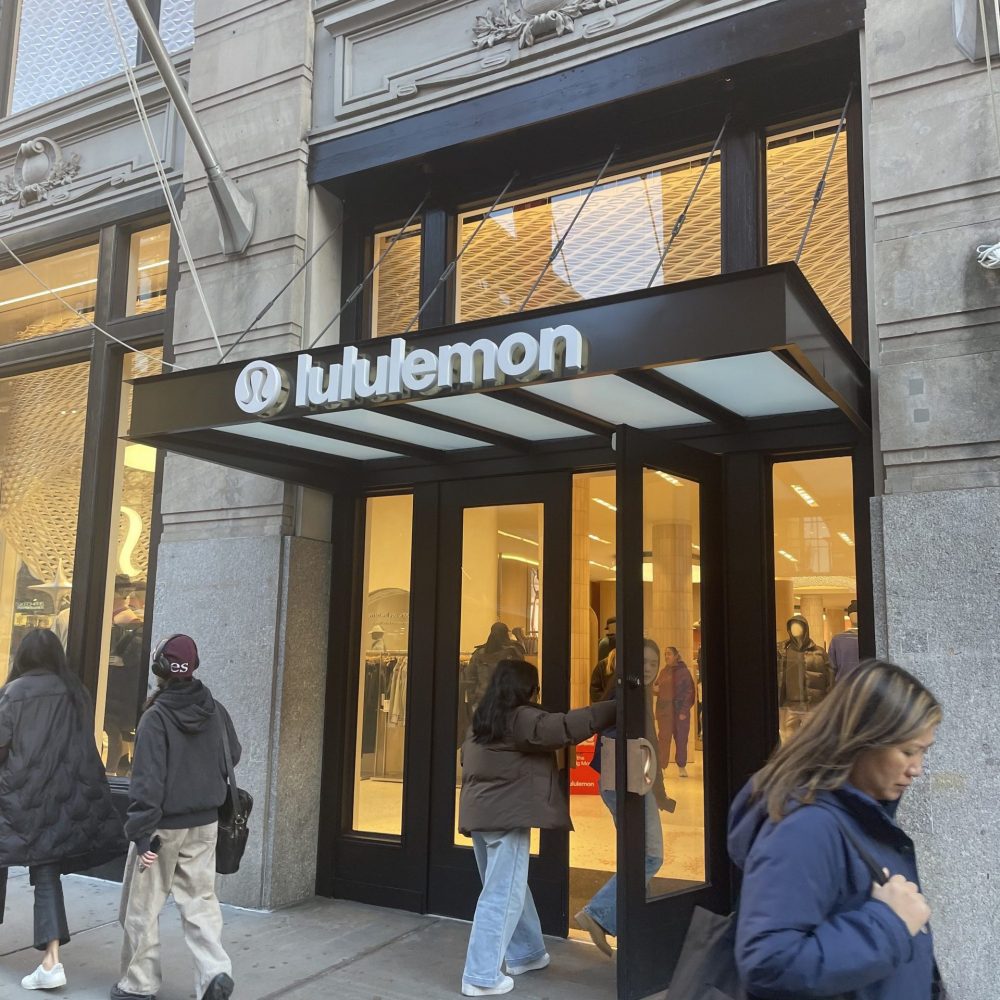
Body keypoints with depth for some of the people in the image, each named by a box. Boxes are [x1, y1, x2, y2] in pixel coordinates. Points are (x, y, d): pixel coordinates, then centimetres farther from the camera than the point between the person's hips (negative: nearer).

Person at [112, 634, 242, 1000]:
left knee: (142, 906, 11)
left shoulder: (155, 718, -17)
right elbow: (233, 755, 11)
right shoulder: (215, 711, -2)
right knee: (200, 900, 12)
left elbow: (148, 780, -19)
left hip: (163, 825, -4)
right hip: (205, 823, 5)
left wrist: (141, 832, -16)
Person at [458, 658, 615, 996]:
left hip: (478, 815, 9)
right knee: (502, 895, -3)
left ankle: (525, 954, 33)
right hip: (507, 815, -9)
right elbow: (566, 726, -22)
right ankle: (481, 977, -1)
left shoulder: (479, 722, 13)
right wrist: (614, 708, -17)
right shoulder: (521, 718, -13)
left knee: (509, 888, 20)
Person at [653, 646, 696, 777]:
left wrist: (684, 711, -16)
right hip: (664, 711, 4)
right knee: (663, 739, 0)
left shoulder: (684, 672, -4)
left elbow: (689, 692, -8)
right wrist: (654, 689, -3)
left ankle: (682, 766, 17)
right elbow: (656, 686, 22)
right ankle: (661, 767, 3)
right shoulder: (663, 672, 10)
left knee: (681, 739, 4)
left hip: (679, 711, -4)